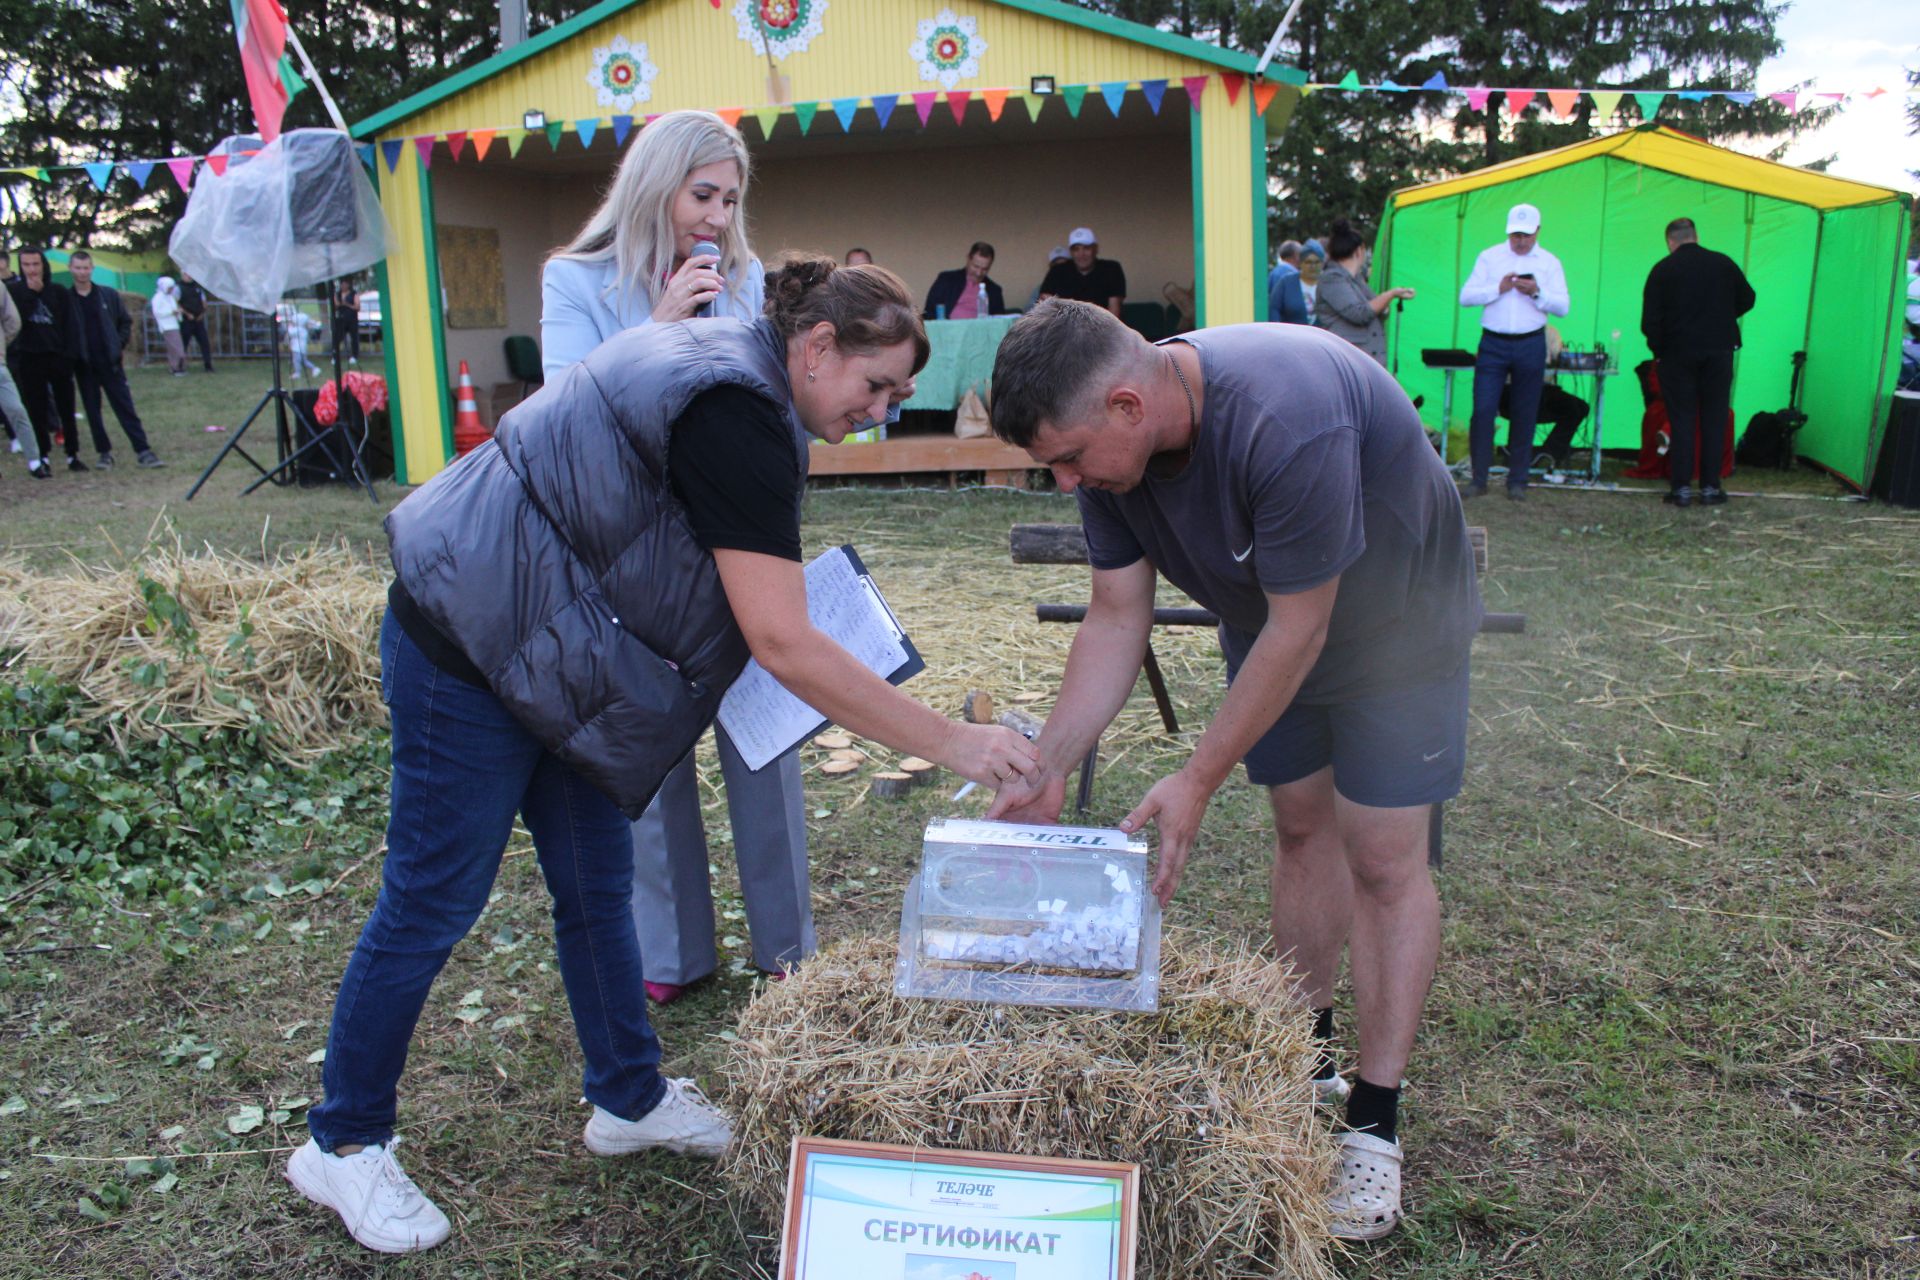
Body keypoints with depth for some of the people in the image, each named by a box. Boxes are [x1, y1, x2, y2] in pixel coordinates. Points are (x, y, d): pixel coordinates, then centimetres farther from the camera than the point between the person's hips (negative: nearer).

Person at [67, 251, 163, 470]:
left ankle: (143, 451, -4)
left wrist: (119, 345, -1)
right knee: (92, 411, 5)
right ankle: (104, 452, 13)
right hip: (84, 366, 0)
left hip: (110, 362, 0)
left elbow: (126, 322, 9)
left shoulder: (109, 295, 4)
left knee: (126, 407, -2)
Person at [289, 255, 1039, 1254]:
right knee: (434, 900, 3)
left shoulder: (723, 365, 8)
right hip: (471, 643, -10)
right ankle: (341, 1145, 22)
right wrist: (949, 743, -25)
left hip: (546, 646, 10)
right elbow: (784, 645, -28)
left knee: (597, 887, 15)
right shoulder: (736, 418, -24)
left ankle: (629, 1099, 30)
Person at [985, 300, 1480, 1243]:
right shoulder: (1109, 446, -18)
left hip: (1394, 617, -6)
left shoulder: (1286, 421, -41)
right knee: (1299, 825, 13)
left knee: (1383, 857, -5)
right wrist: (1047, 771, -17)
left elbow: (1300, 631, -32)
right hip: (1266, 619, 6)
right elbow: (1116, 618, -11)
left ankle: (1375, 1121, 5)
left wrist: (1198, 782, -26)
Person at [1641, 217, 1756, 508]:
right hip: (1718, 351, 2)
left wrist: (1658, 347, 6)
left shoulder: (1662, 270, -4)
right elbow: (1746, 300, 15)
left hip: (1678, 353, -2)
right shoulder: (1723, 263, 3)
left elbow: (1650, 320, -7)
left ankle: (1681, 487, 1)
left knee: (1681, 421, 3)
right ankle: (1710, 487, 9)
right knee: (1714, 420, 7)